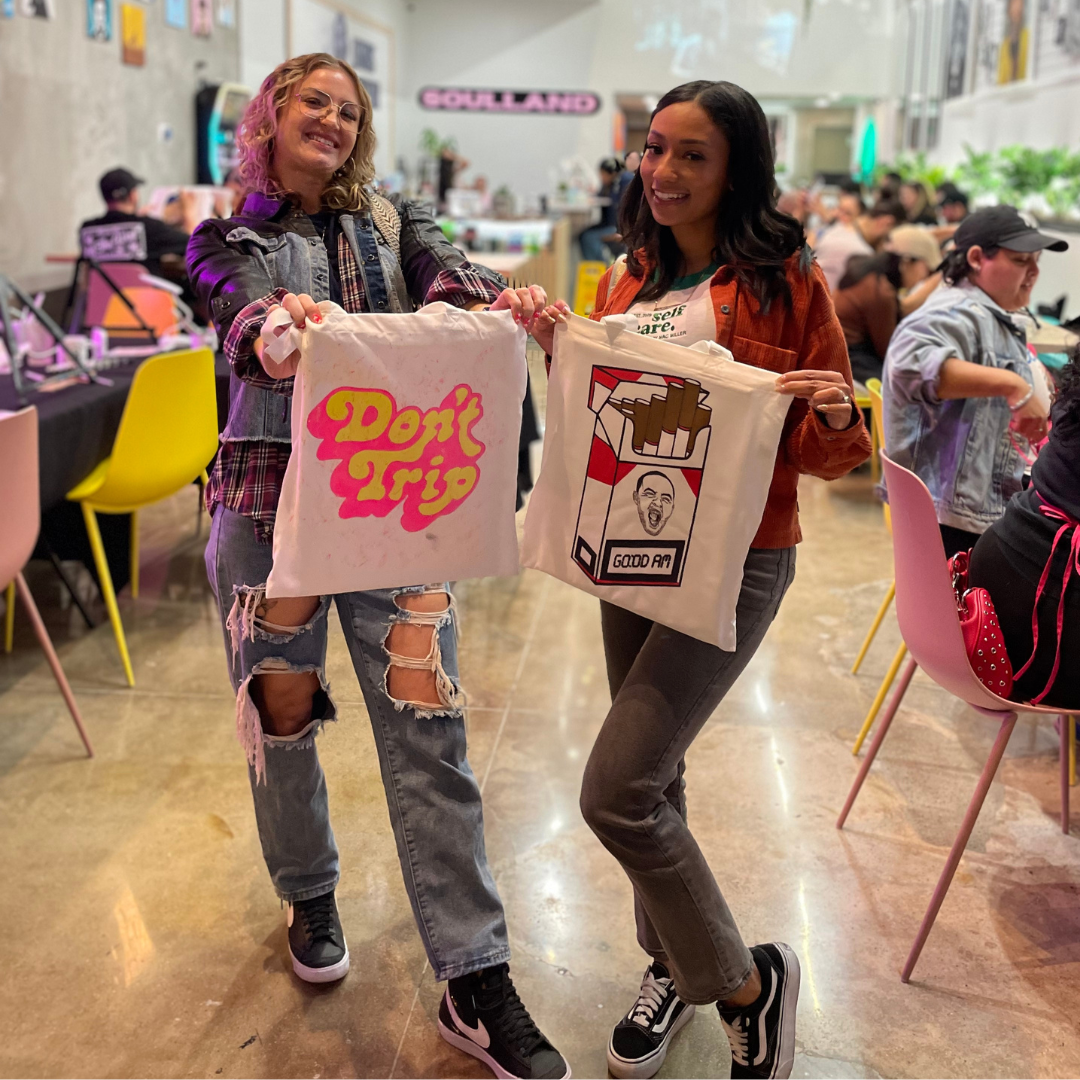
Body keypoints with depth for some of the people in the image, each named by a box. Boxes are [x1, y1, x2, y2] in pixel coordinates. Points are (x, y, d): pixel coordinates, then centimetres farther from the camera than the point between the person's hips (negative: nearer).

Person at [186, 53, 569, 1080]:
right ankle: (310, 895, 38)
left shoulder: (392, 223, 14)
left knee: (427, 732, -3)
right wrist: (270, 323, -39)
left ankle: (475, 982, 3)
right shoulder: (229, 241, 9)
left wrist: (501, 302, -31)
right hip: (266, 497, 0)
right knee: (280, 714, 11)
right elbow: (241, 305, -13)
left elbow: (446, 275, -7)